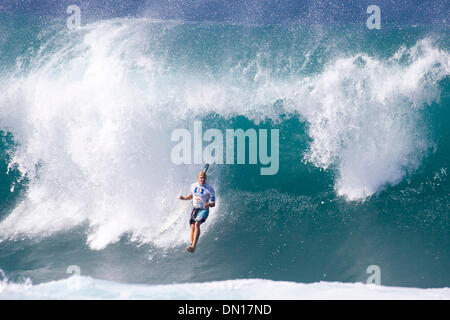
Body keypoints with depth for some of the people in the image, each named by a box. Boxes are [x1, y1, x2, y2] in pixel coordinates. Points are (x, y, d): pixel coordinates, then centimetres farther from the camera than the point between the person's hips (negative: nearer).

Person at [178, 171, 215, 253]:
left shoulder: (210, 189, -8)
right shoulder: (193, 186, 7)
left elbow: (213, 203, -8)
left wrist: (209, 204, -30)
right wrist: (184, 198, 8)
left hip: (204, 210, -5)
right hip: (195, 209, 5)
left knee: (197, 224, -27)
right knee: (192, 226, -13)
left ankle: (194, 246, -37)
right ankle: (191, 244, -18)